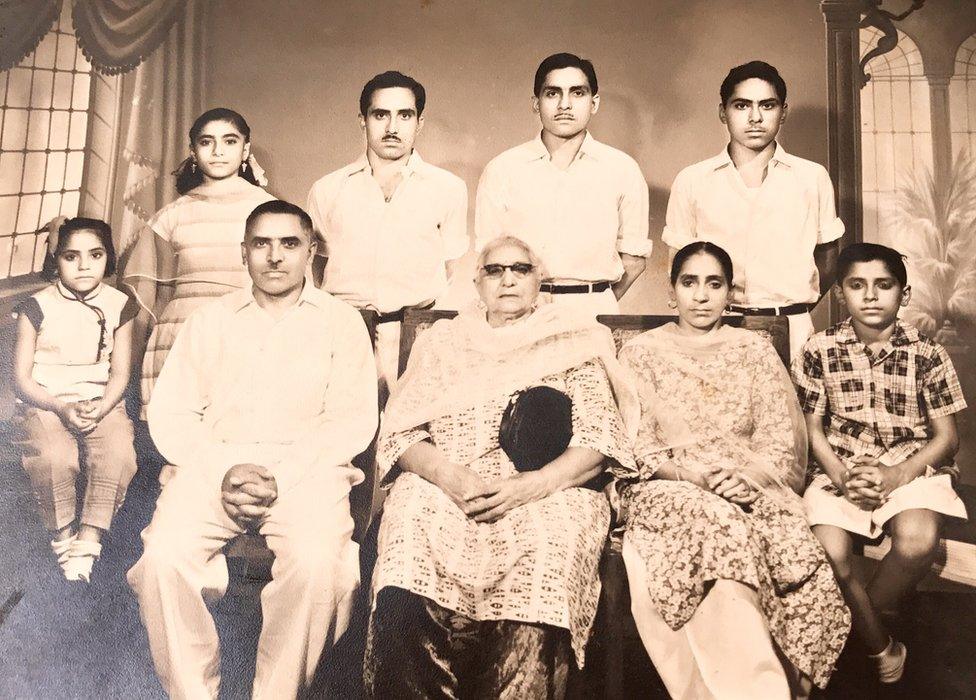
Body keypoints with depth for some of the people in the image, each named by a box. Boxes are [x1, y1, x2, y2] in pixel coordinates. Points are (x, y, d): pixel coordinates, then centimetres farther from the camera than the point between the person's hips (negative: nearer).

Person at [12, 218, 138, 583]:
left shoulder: (118, 305, 3)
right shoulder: (37, 308, -3)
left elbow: (120, 372, 3)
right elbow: (22, 377, -2)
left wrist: (100, 410, -17)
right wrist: (62, 408, -18)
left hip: (101, 402, 2)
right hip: (45, 403, -1)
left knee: (119, 453, -30)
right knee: (55, 457, -32)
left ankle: (87, 540, -17)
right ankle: (62, 535, -7)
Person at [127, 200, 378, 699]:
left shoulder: (340, 321, 13)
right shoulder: (210, 320, 19)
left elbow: (354, 420, 2)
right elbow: (169, 413, 9)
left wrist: (280, 474, -12)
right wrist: (224, 470, -9)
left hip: (306, 471, -2)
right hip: (214, 467, 2)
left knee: (316, 562, -32)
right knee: (164, 555, -27)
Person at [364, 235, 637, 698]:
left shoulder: (573, 342, 16)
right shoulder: (441, 340, 22)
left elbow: (598, 438, 5)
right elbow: (398, 430, 12)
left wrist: (532, 485, -12)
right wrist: (448, 474, -9)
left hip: (547, 493, -1)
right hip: (442, 489, 1)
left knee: (545, 553, -34)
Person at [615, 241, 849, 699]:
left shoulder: (755, 350, 17)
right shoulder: (640, 353, 12)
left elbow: (782, 438, 8)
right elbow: (634, 444, 2)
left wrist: (749, 474, -14)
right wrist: (689, 472, -16)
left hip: (751, 487, 2)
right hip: (669, 489, -2)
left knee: (788, 544, -33)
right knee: (721, 525, -36)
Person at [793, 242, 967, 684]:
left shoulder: (928, 355, -1)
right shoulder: (819, 351, 0)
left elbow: (945, 437, 1)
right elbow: (812, 429, 4)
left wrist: (896, 476, -16)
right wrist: (841, 475, -14)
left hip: (911, 468, 0)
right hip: (839, 469, 1)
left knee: (918, 543, -32)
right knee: (828, 553, -27)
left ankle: (856, 623, -2)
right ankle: (880, 645, 1)